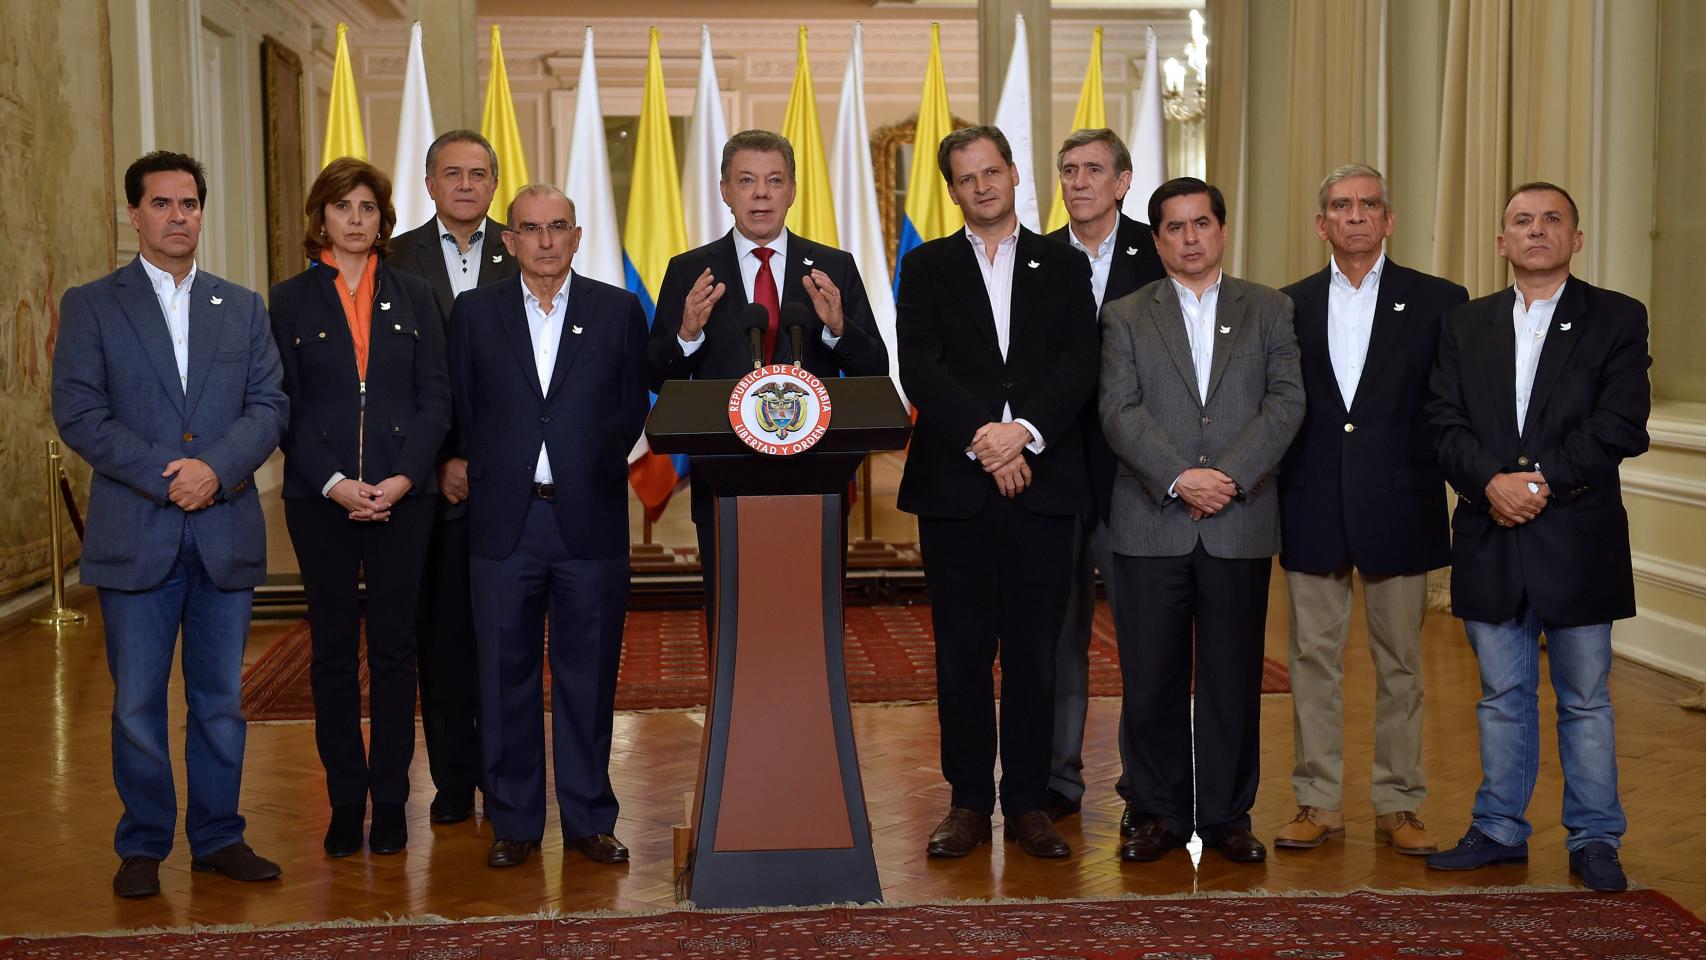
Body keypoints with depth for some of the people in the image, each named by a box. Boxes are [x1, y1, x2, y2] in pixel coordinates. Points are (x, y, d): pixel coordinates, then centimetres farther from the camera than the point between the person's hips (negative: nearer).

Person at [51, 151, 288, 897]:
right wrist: (166, 474, -15)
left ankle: (218, 837, 20)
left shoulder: (243, 308, 12)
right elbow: (78, 413, -5)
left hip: (226, 532, 2)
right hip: (135, 535, -2)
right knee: (137, 703, 3)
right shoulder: (89, 306, 5)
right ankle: (142, 846, 16)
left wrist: (216, 467, -15)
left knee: (221, 699, 9)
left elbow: (269, 406, 3)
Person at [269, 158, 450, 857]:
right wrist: (333, 483, -11)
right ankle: (345, 801, 12)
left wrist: (405, 476, -10)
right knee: (334, 650, 4)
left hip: (402, 493, 1)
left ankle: (390, 800, 11)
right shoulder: (291, 300, 6)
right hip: (319, 496, 0)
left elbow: (435, 397, 4)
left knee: (394, 648, 3)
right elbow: (285, 407, 1)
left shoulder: (412, 296, 10)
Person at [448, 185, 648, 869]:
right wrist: (490, 473, 4)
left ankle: (589, 818, 17)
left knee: (589, 676, 5)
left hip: (590, 519, 0)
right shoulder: (475, 312, 7)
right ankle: (514, 821, 16)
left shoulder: (618, 310, 6)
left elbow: (632, 408, 8)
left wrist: (594, 470, 1)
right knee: (506, 676, 5)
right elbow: (462, 410, 9)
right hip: (504, 521, 1)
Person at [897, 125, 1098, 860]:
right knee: (962, 653, 4)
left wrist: (1024, 431, -16)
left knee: (1035, 653, 3)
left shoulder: (1063, 265, 11)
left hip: (1042, 482, 0)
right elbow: (919, 368, -3)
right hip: (954, 487, 0)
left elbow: (1079, 366, -1)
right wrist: (981, 438, -15)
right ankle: (968, 802, 14)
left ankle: (1027, 804, 13)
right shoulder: (927, 267, 10)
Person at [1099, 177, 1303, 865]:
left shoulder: (1269, 311, 11)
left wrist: (1230, 476, -13)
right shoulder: (1126, 317, 9)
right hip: (1152, 526, 0)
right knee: (1151, 680, 3)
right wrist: (1180, 478, -15)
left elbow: (1286, 401, 0)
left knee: (1234, 678, 6)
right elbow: (1120, 413, -3)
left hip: (1241, 525, 1)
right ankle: (1159, 814, 16)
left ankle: (1227, 815, 17)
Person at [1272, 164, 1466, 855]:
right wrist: (1272, 493, 0)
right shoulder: (1289, 306, 8)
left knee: (1400, 663, 7)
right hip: (1312, 511, 2)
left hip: (1399, 510, -1)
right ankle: (1318, 803, 16)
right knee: (1313, 659, 6)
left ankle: (1398, 805, 17)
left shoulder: (1438, 302, 3)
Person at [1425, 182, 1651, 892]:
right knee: (1502, 696, 11)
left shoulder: (1617, 319, 2)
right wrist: (1491, 482, -16)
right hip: (1490, 541, 3)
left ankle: (1594, 839, 17)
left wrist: (1541, 479, -17)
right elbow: (1446, 423, 1)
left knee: (1585, 700, 6)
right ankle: (1499, 830, 22)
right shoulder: (1465, 325, 11)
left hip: (1578, 539, -2)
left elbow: (1622, 425, -10)